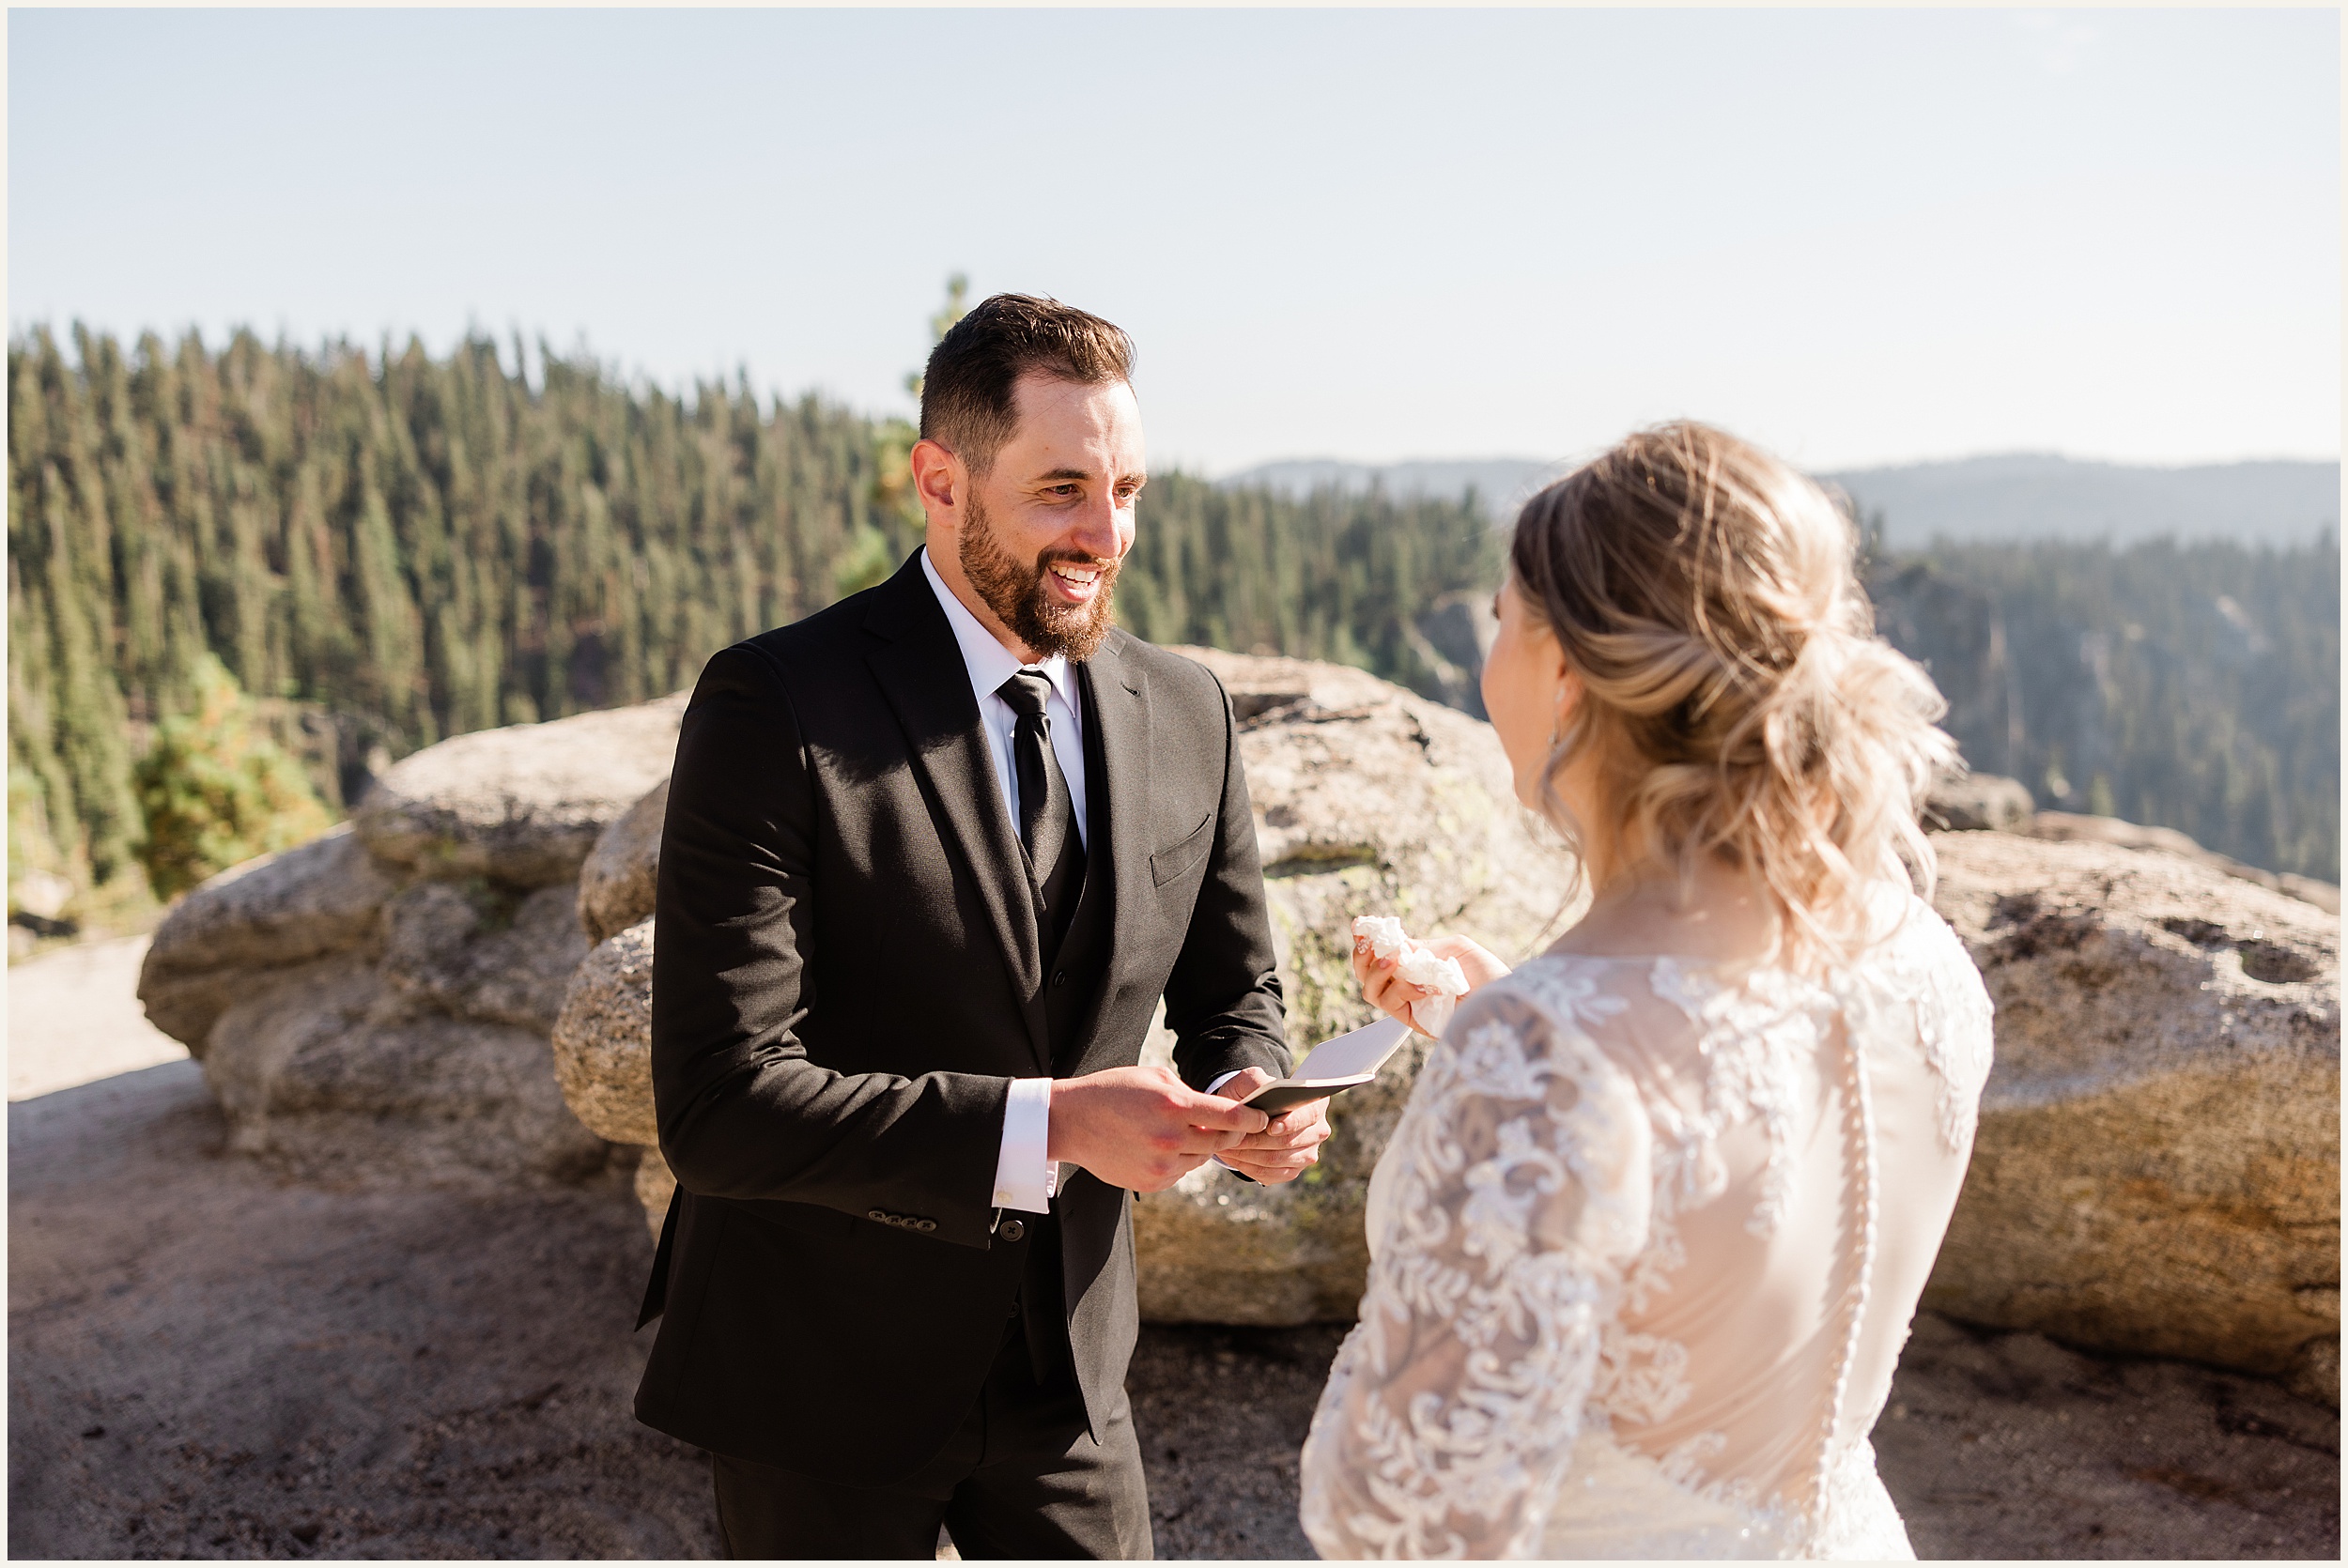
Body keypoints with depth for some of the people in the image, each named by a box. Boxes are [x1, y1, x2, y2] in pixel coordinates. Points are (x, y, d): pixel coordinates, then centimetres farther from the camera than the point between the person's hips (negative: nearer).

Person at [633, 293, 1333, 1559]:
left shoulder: (1186, 718, -3)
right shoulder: (774, 709, -20)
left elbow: (1228, 992, 9)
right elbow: (718, 1106, -24)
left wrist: (1250, 1102, -14)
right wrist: (1044, 1124, -31)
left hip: (1067, 1356, 4)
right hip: (825, 1369, -4)